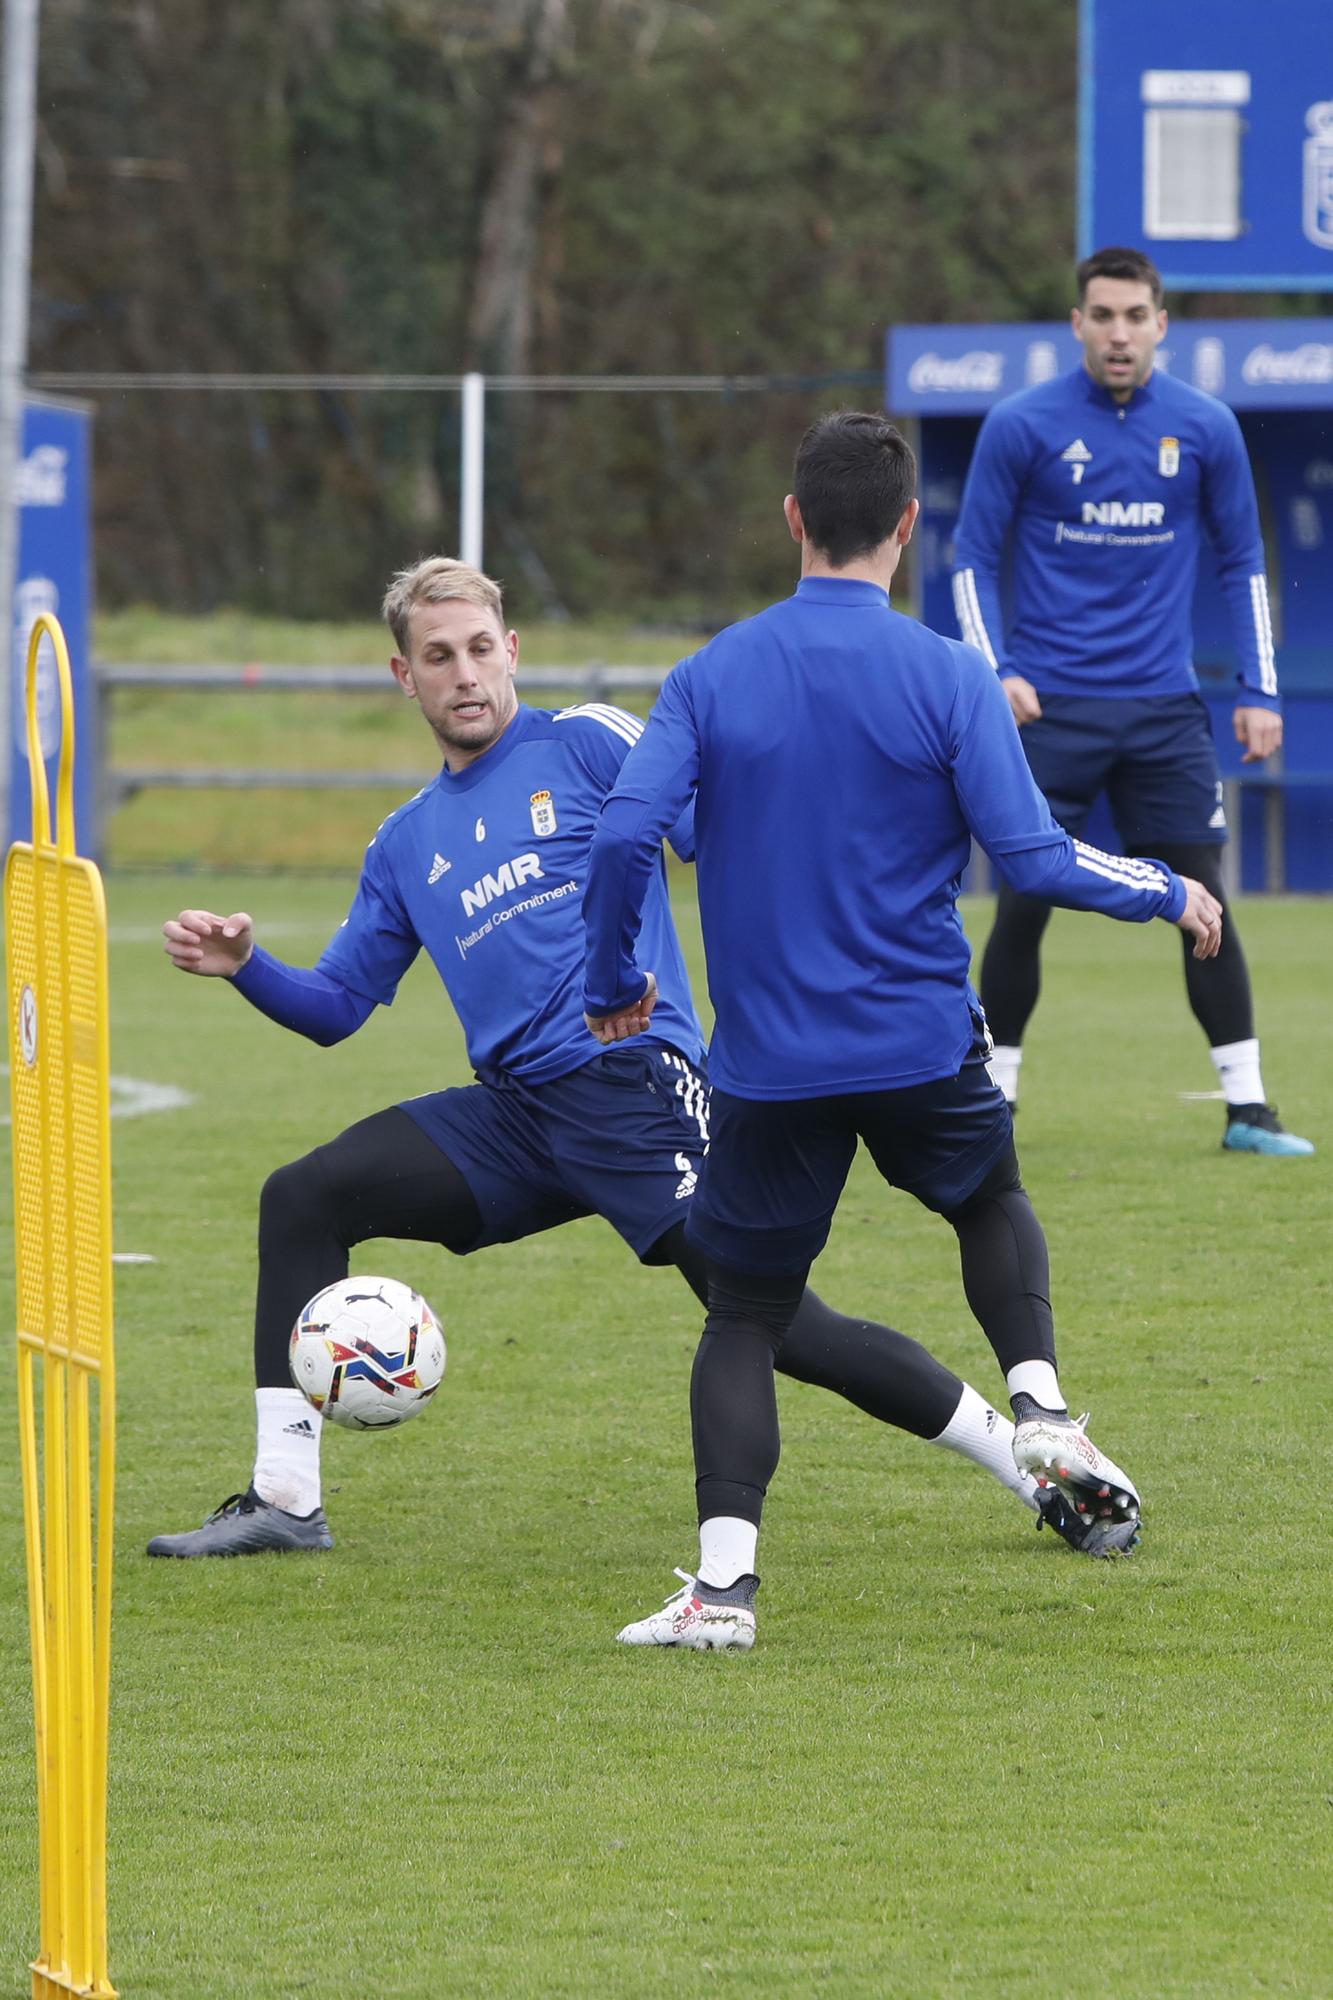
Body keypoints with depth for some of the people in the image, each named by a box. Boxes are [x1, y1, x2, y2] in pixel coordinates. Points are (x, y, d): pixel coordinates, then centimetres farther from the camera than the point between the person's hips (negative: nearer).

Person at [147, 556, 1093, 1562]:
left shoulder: (586, 744, 2)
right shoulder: (407, 844, 20)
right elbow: (337, 1005, 22)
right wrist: (245, 963, 2)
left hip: (633, 1091, -6)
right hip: (511, 1113, 6)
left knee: (777, 1323, -14)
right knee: (303, 1198, -5)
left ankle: (1049, 1472, -4)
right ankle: (285, 1498, -1)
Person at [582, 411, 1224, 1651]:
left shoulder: (712, 675, -3)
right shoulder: (948, 679, -8)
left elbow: (623, 834, -10)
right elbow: (1031, 859, -12)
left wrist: (614, 985, 6)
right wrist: (1167, 894, 6)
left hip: (768, 1067, 1)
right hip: (921, 1041, 0)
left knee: (745, 1311, 10)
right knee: (992, 1201, 30)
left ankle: (722, 1581, -4)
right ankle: (1041, 1413, 10)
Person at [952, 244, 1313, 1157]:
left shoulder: (1205, 428, 2)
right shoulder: (1021, 425, -3)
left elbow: (1243, 562, 11)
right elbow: (975, 560, 2)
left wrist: (1261, 691, 4)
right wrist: (996, 674, -12)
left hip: (1164, 705, 1)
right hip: (1049, 706, -1)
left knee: (1205, 902, -3)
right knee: (1023, 908, -2)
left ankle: (1248, 1106, 2)